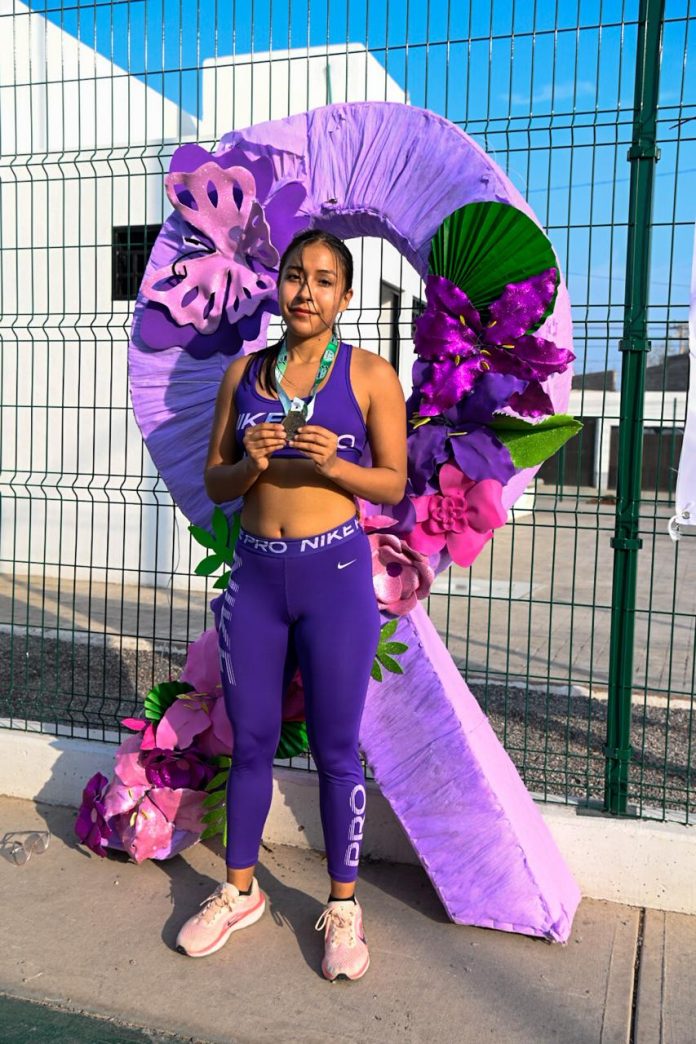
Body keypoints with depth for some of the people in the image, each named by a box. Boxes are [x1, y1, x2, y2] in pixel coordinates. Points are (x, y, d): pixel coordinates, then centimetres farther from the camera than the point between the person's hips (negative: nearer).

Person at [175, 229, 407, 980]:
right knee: (250, 742, 14)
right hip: (254, 573, 3)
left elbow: (394, 483, -1)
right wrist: (251, 463, -12)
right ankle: (240, 891, 34)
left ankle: (342, 907, 25)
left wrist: (334, 464, -18)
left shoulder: (370, 375, -2)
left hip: (335, 574, -3)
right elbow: (215, 483, 9)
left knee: (335, 748, 7)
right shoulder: (243, 373, 7)